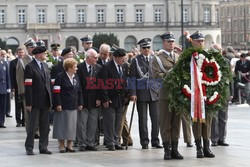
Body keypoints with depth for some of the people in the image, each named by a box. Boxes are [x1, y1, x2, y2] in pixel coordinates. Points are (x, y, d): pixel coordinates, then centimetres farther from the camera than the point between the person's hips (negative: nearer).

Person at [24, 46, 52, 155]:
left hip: (45, 101, 7)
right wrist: (29, 103, -17)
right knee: (32, 125, 1)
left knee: (45, 126, 9)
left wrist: (50, 100, 9)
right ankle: (29, 148, 9)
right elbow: (28, 86, -13)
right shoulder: (30, 67, -10)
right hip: (35, 101, -7)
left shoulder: (45, 66, 13)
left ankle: (43, 147, 16)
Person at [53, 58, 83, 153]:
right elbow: (56, 91, -11)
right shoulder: (60, 77, -7)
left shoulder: (75, 77, 14)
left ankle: (69, 145, 13)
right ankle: (61, 146, 6)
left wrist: (80, 104, 10)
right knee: (62, 125, -1)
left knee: (72, 126, 5)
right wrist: (58, 104, -16)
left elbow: (79, 91, 16)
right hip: (63, 106, -6)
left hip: (73, 106, 6)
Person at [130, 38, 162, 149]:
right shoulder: (136, 60, 3)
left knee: (155, 118, 1)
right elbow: (132, 77, 0)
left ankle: (155, 141, 9)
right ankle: (144, 142, 8)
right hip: (141, 93, -2)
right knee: (142, 119, 1)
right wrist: (133, 93, -7)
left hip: (154, 92, 2)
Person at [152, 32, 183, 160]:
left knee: (176, 123, 6)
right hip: (165, 94, -4)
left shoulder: (179, 57, 18)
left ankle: (174, 149, 11)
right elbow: (157, 75, -10)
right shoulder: (157, 58, 2)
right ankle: (167, 149, 3)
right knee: (165, 124, -1)